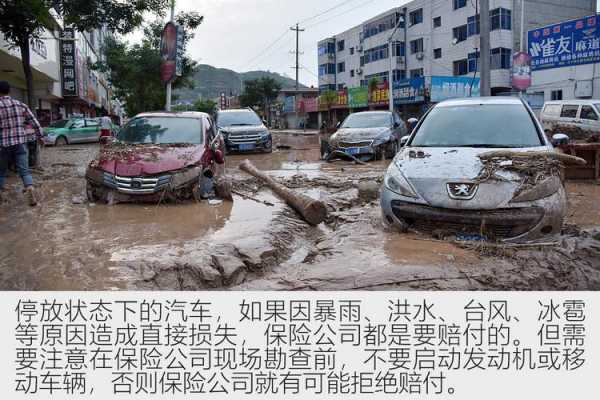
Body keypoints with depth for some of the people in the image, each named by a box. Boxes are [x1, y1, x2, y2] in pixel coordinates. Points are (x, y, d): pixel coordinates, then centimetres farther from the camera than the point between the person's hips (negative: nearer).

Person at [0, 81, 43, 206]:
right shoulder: (21, 105, 4)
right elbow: (35, 123, 7)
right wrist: (39, 136, 19)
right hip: (21, 143, 2)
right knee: (24, 171, 1)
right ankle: (30, 189, -20)